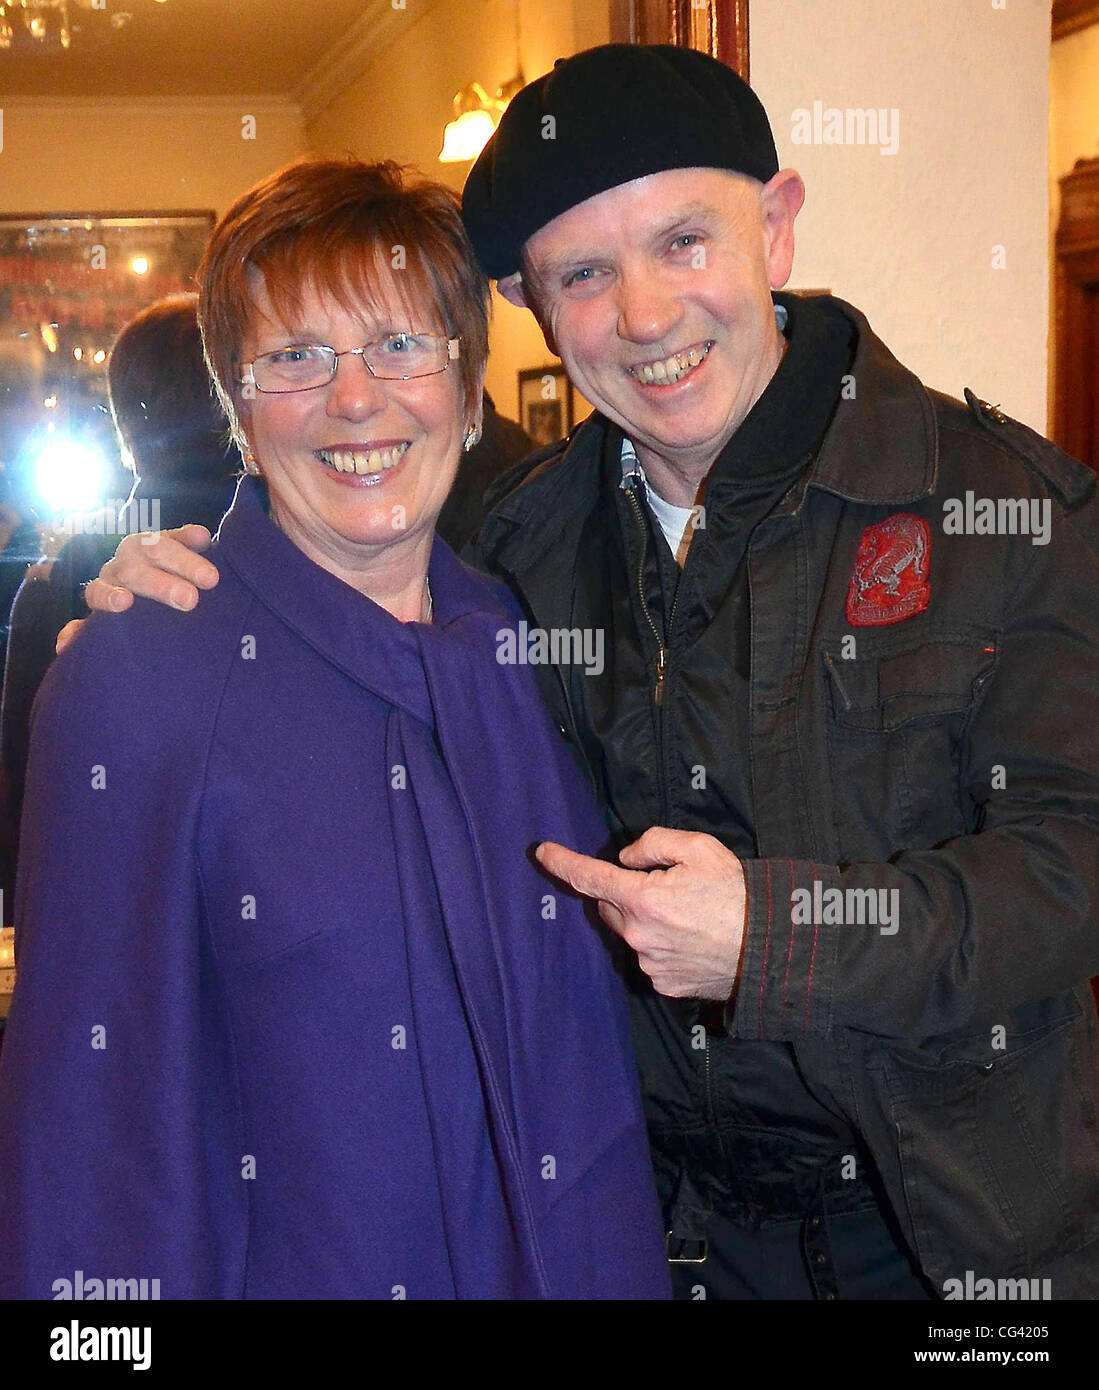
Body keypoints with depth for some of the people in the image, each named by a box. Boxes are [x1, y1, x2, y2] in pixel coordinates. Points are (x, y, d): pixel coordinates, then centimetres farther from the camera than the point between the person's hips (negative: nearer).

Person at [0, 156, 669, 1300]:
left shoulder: (531, 646, -1)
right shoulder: (132, 687, -14)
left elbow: (601, 1018, 6)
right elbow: (93, 1110, -13)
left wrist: (630, 1262, 4)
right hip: (300, 1266, -3)